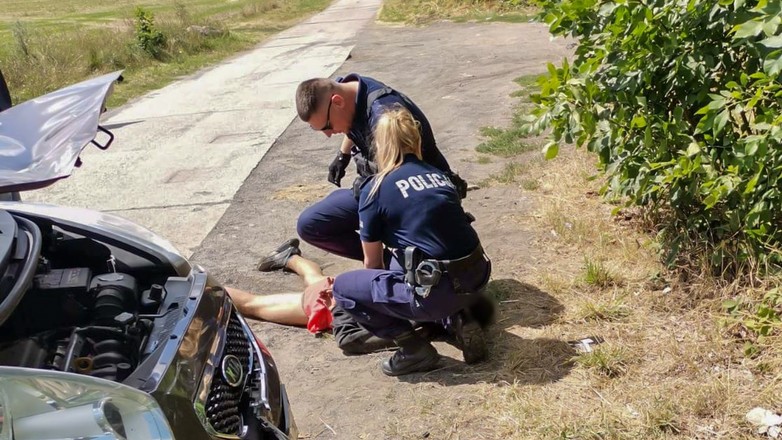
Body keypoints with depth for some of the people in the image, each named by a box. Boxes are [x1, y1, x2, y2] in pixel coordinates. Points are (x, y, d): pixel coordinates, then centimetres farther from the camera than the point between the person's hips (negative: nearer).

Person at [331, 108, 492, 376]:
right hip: (477, 280, 7)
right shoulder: (439, 174, 15)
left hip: (437, 291, -6)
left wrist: (377, 291, 32)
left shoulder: (375, 190, -2)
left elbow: (372, 262, 9)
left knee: (342, 288, 10)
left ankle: (413, 348, 3)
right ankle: (459, 319, 13)